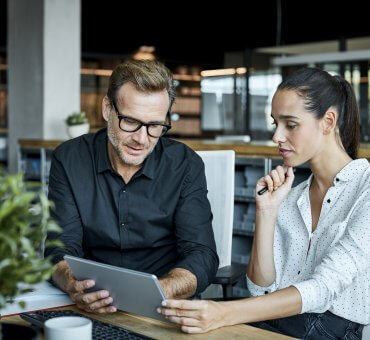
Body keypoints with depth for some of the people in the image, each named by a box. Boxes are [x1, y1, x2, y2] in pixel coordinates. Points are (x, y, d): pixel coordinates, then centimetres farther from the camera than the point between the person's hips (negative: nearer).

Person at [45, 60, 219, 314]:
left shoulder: (185, 166, -5)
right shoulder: (69, 160, -2)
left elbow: (202, 258, -10)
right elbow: (61, 250, -6)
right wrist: (74, 287, -30)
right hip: (93, 310, 0)